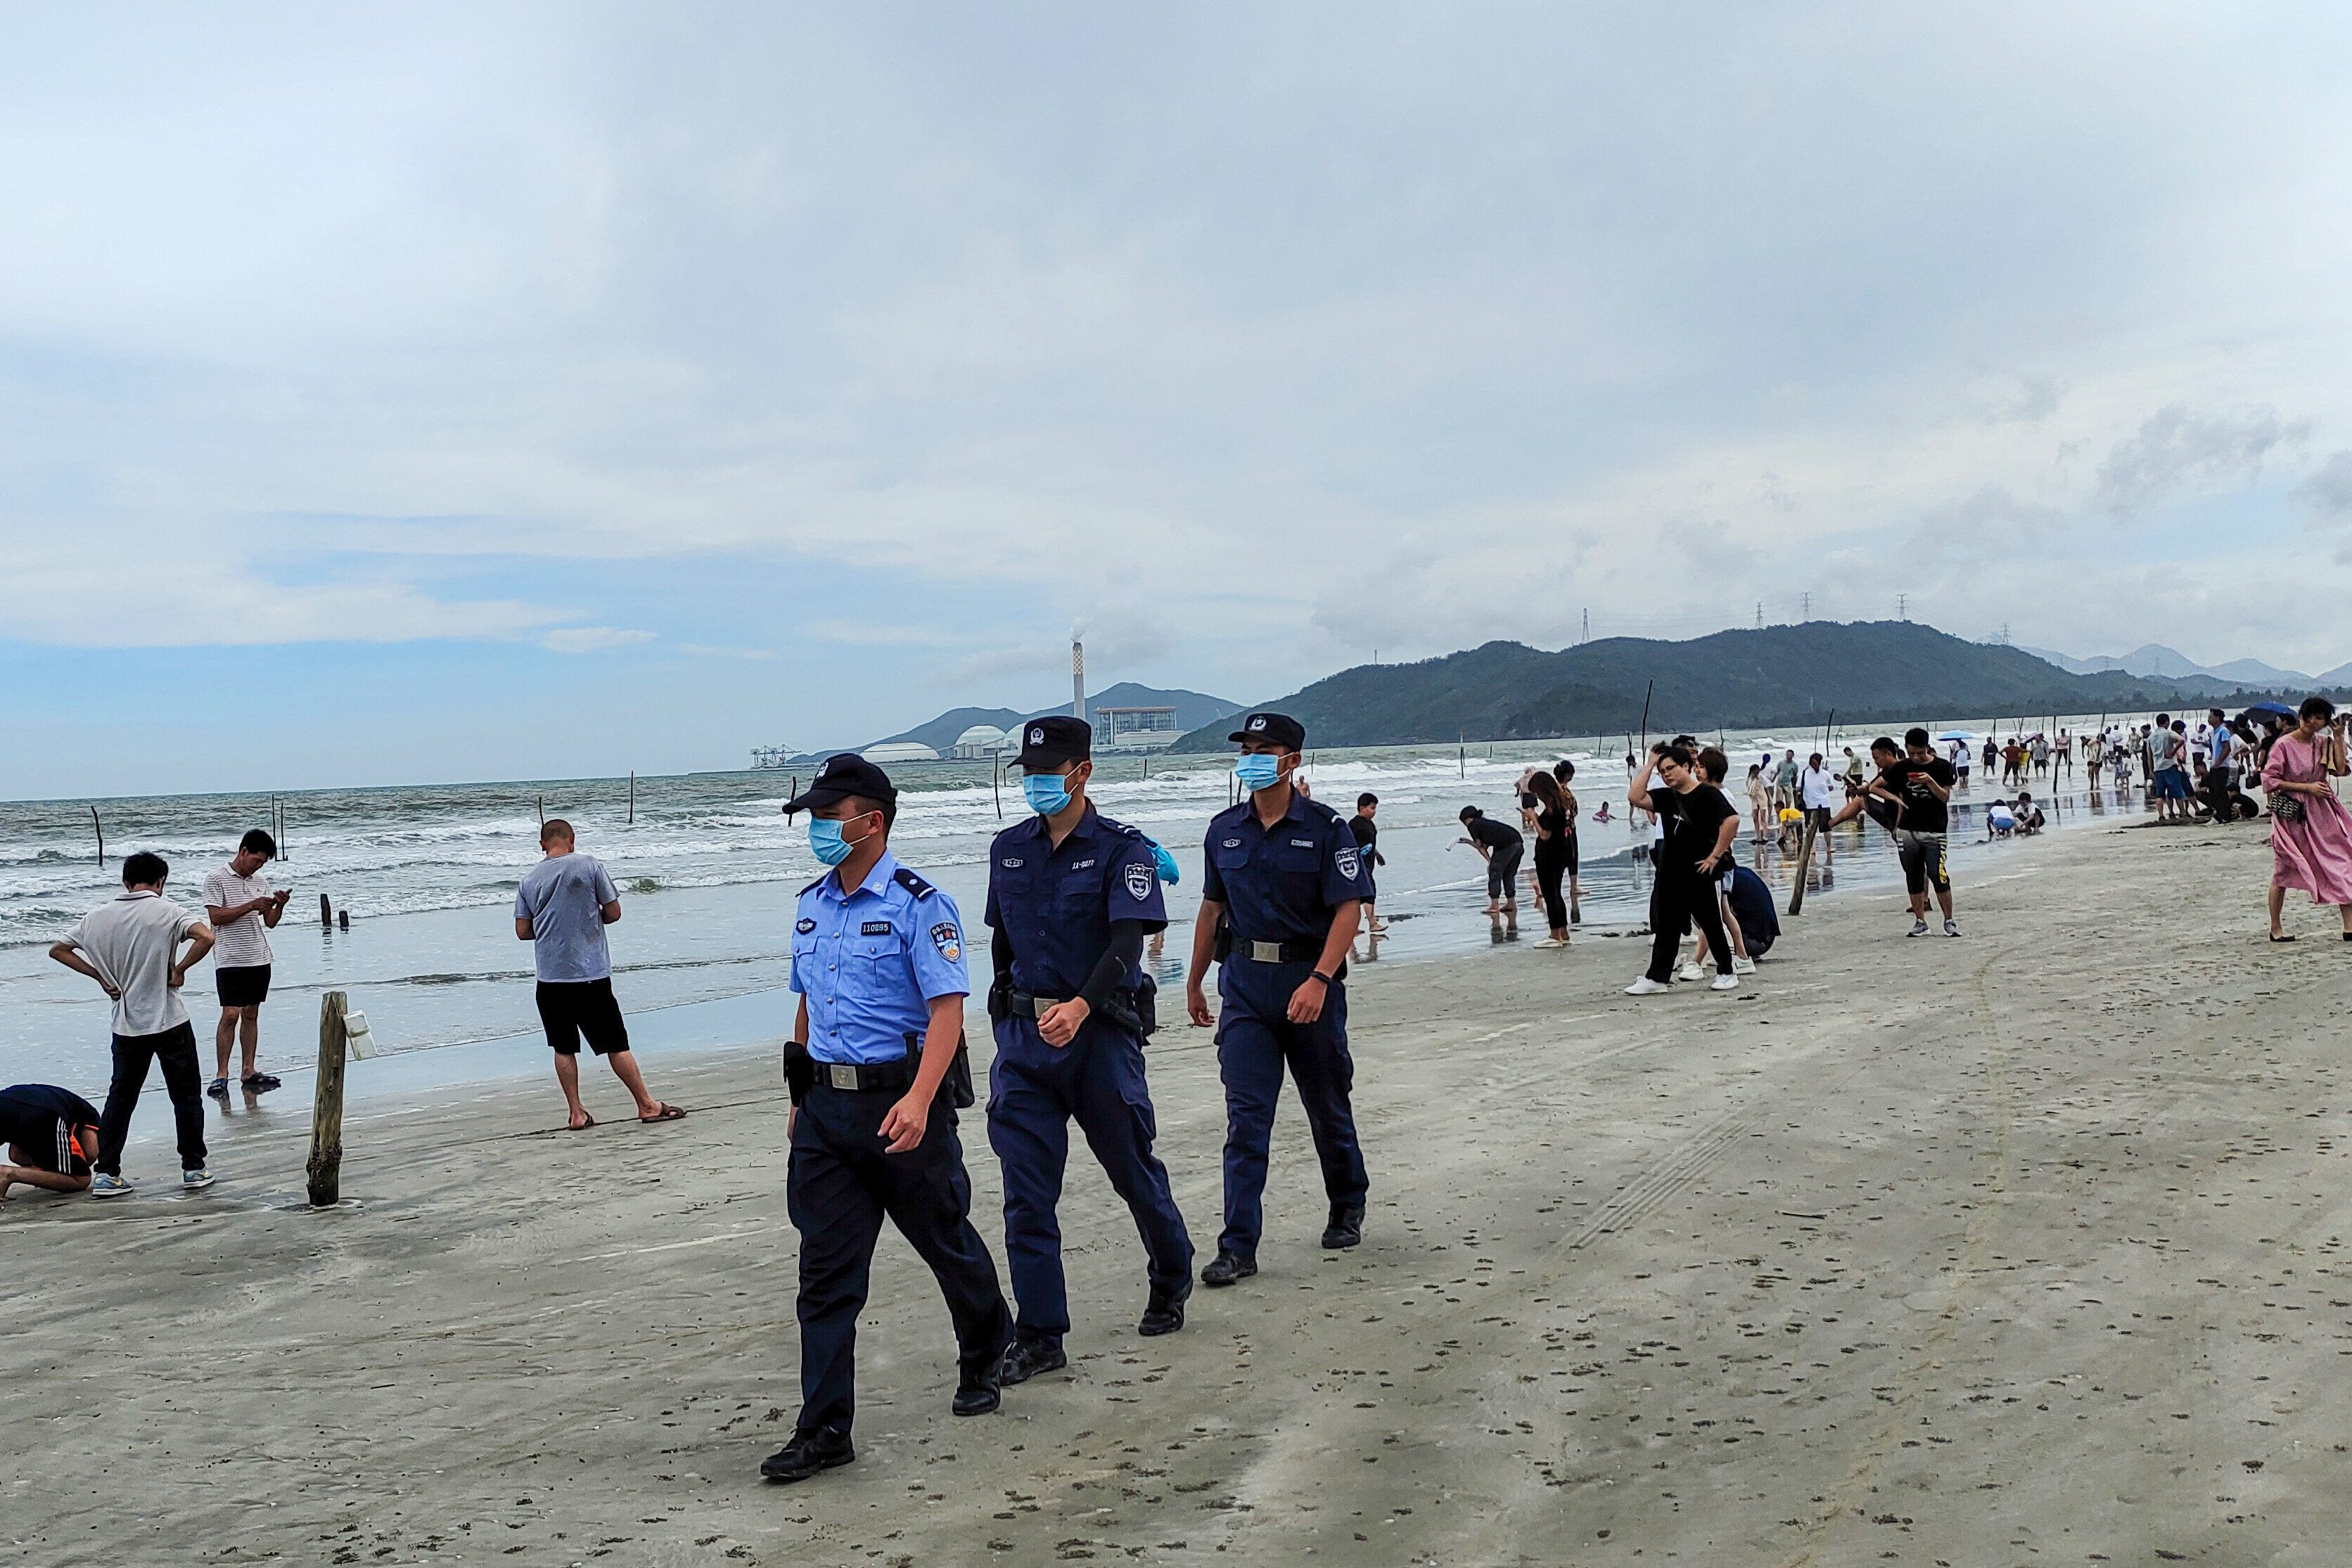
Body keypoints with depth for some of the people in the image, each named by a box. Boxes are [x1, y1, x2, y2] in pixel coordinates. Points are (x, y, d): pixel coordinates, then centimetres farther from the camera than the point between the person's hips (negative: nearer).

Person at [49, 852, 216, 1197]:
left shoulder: (99, 916, 5)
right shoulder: (167, 911, -8)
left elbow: (58, 950, 14)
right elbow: (205, 937, -25)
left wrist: (101, 976, 12)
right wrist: (179, 970, -11)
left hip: (127, 1026, 4)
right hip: (170, 1023, -4)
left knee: (119, 1098, 13)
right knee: (186, 1096, 8)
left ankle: (105, 1173, 11)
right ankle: (193, 1168, 12)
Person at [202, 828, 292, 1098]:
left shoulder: (259, 882, 13)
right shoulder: (217, 879, -4)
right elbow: (216, 916, -13)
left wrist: (279, 906, -6)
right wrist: (250, 906, -18)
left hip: (259, 958, 6)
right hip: (230, 960, -6)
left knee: (251, 1014, 9)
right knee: (230, 1015, -9)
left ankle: (249, 1071, 13)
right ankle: (221, 1076, -5)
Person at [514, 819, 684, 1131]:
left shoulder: (529, 879, 4)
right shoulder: (590, 865, -4)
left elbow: (522, 931, 5)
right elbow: (613, 912, -1)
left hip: (550, 976, 3)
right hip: (591, 973, -2)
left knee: (563, 1048, 11)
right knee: (616, 1044, 3)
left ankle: (577, 1114, 11)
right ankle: (647, 1106, 9)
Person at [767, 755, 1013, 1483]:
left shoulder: (919, 905, -11)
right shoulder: (811, 905, 11)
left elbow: (947, 1010, -18)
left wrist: (918, 1101, -30)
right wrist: (801, 1099, 19)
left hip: (900, 1104, -6)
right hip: (826, 1109, 6)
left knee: (947, 1243, 12)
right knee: (826, 1273, 2)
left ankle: (983, 1364, 38)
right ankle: (824, 1431, 7)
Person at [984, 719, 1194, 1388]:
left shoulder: (1122, 849, -7)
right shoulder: (1009, 849, 9)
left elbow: (1126, 942, -19)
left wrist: (1079, 1006, -35)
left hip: (1102, 1033, -4)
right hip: (1024, 1038, 4)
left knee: (1133, 1170, 11)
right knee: (1027, 1192, -1)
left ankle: (1170, 1284, 36)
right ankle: (1038, 1334, 6)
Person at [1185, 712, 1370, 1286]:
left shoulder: (1325, 828, -6)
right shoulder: (1224, 830, 7)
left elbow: (1348, 909, -12)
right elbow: (1212, 908, 16)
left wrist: (1319, 980, -23)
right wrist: (1194, 982, 19)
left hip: (1309, 980, -2)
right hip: (1244, 984, 3)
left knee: (1328, 1106, 13)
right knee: (1246, 1118, -4)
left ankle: (1348, 1207, 37)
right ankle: (1238, 1246, -3)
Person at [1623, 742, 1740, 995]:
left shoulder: (1707, 794, -10)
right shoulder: (1666, 797, 9)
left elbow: (1732, 820, -20)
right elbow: (1635, 797, -1)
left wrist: (1716, 855, -17)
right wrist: (1650, 766, 0)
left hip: (1698, 872, -6)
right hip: (1671, 873, 6)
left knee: (1710, 924, 6)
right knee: (1666, 928, 7)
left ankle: (1726, 974, 20)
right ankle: (1656, 978, 10)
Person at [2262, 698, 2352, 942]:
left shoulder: (2324, 743, 7)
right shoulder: (2284, 745, -8)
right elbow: (2270, 780, -12)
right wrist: (2307, 787, -14)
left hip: (2322, 812, 5)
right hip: (2291, 814, -5)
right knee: (2283, 871, 3)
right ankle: (2275, 928, 15)